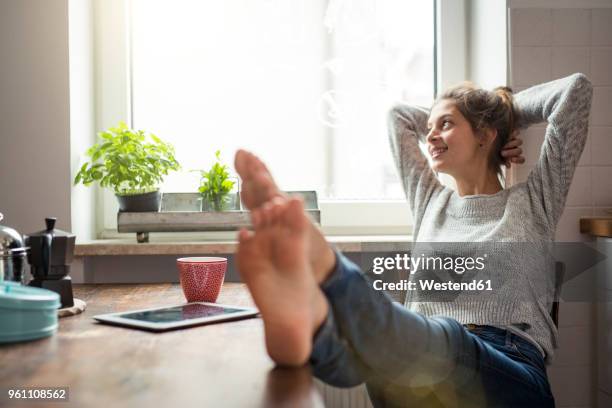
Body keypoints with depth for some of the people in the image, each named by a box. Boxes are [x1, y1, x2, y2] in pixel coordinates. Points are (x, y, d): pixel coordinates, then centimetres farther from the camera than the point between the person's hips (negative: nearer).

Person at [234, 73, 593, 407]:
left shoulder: (533, 201, 16)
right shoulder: (431, 200, 26)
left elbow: (576, 89, 13)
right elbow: (399, 114, 37)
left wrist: (509, 111, 27)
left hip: (513, 375, -3)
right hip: (425, 353, 3)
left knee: (443, 339, -40)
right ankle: (313, 320, -66)